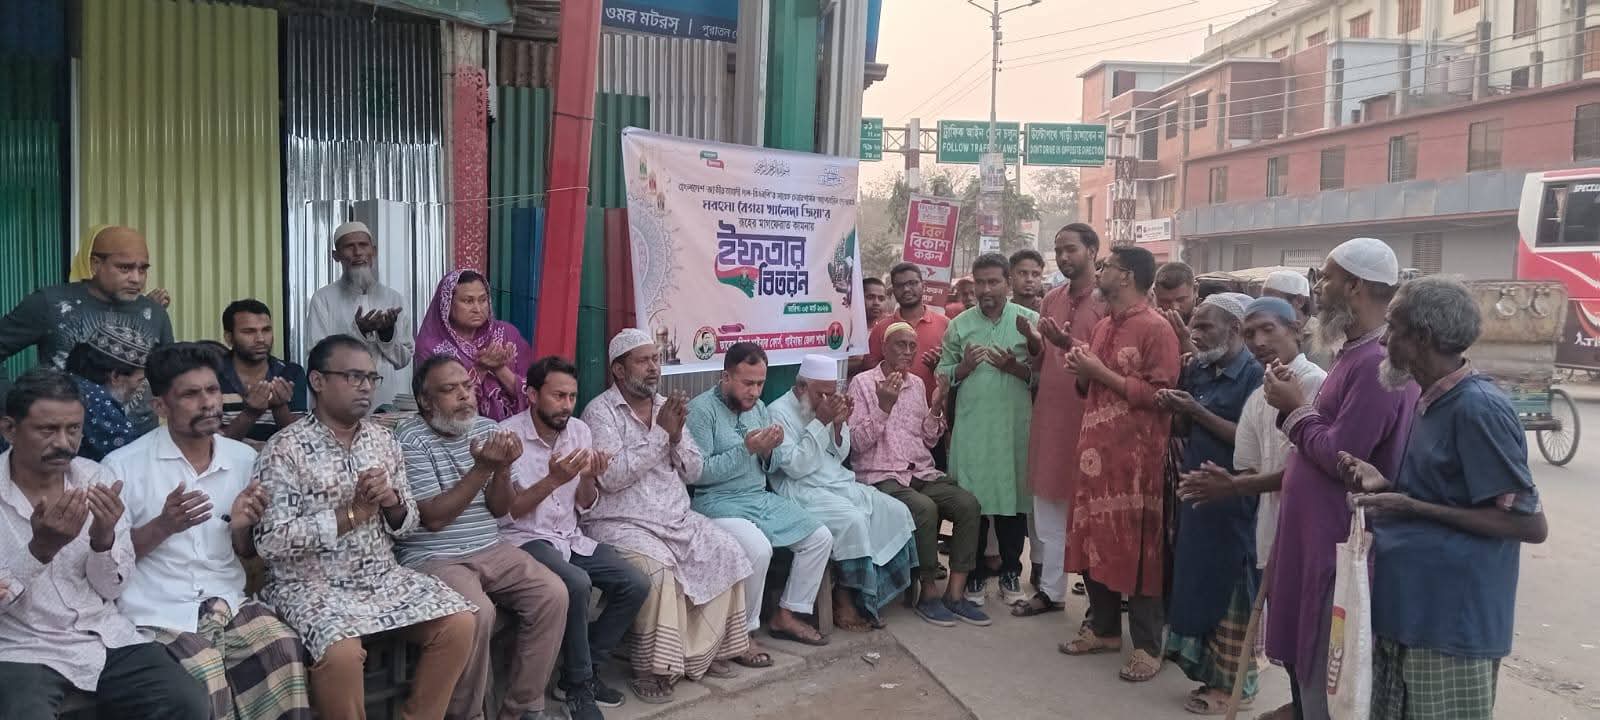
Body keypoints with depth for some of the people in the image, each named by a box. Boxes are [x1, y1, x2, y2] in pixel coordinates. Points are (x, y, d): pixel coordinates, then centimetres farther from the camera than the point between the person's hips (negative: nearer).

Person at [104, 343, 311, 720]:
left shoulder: (244, 458, 9)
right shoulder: (123, 465, -4)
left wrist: (242, 527, -7)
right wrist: (163, 526, -18)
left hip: (227, 602, 3)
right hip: (158, 614, -3)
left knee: (284, 647, -25)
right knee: (205, 676, -29)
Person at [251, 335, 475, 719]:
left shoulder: (383, 440, 8)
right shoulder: (285, 450, -10)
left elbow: (408, 524, 12)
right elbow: (270, 542, -17)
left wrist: (393, 503, -11)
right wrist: (352, 513, -19)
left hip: (383, 575, 6)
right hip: (312, 584, -5)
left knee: (459, 623, -11)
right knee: (341, 651, -32)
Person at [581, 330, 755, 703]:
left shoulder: (667, 406, 11)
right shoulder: (599, 411, -9)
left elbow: (692, 472, 9)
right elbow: (611, 476, -22)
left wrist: (676, 437, -11)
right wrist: (660, 432, -19)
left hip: (676, 517, 7)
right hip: (621, 523, -7)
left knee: (727, 551, -5)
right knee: (657, 566, -32)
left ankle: (729, 642, 12)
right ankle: (651, 667, -18)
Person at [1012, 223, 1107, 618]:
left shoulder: (1107, 300, -5)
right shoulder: (1051, 300, 13)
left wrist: (1070, 344, -23)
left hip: (1088, 414, -6)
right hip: (1049, 414, 6)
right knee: (1048, 507, 10)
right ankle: (1049, 590, 20)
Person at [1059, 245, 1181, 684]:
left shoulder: (1156, 329, -10)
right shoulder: (1103, 326, 15)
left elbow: (1159, 395, -18)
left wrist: (1101, 372, -16)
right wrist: (1082, 372, 2)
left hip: (1136, 455, -8)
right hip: (1096, 449, 8)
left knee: (1137, 547, -1)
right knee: (1094, 540, 12)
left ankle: (1147, 646, 9)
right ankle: (1103, 627, 26)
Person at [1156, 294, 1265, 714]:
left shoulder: (1253, 374, -12)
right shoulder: (1196, 370, 10)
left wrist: (1199, 412, -19)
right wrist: (1175, 410, -5)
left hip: (1234, 499, -7)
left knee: (1230, 591, 1)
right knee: (1198, 583, 12)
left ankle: (1234, 683, 13)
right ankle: (1209, 669, 25)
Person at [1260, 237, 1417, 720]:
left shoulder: (1377, 362, -22)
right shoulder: (1356, 353, 13)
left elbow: (1339, 457, -24)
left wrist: (1295, 408, -10)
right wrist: (1297, 404, -1)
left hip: (1338, 543, -10)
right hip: (1314, 534, 10)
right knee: (1303, 659, 21)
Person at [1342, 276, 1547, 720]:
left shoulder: (1478, 408, -19)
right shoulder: (1434, 402, 9)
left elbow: (1530, 524, -19)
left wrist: (1413, 508, -21)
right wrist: (1385, 485, 2)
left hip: (1452, 624, -9)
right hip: (1409, 610, 9)